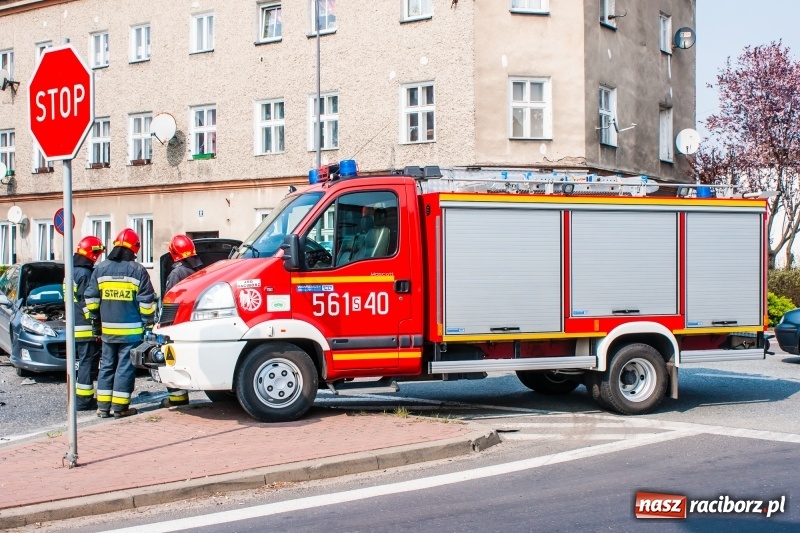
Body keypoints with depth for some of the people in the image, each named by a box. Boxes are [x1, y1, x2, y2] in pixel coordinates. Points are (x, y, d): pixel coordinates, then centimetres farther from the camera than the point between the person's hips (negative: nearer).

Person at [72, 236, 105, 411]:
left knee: (79, 362, 16)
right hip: (86, 329, -10)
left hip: (74, 327, 10)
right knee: (88, 363, -5)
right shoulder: (85, 274, -15)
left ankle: (76, 397, 22)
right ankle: (84, 400, -3)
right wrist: (96, 325, -17)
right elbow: (87, 303, -19)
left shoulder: (73, 272, 15)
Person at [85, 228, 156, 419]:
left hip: (108, 329, 4)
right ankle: (120, 407, 1)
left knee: (107, 366, 12)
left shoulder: (100, 269, 6)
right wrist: (149, 323, 1)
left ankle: (103, 406, 13)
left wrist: (96, 318, 19)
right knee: (125, 367, 0)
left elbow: (91, 299, 8)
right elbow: (146, 302, -7)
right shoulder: (138, 270, -6)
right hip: (131, 329, -4)